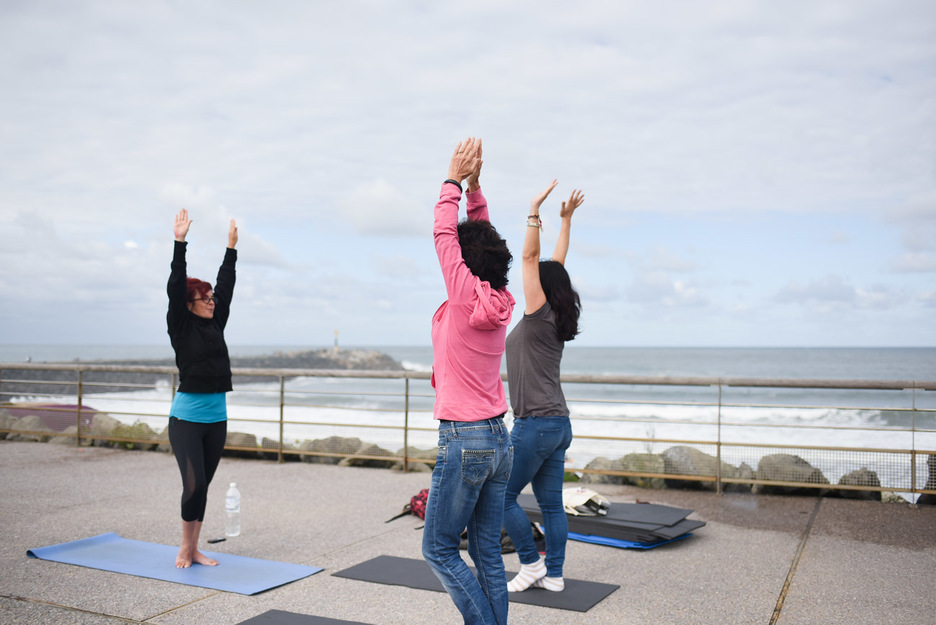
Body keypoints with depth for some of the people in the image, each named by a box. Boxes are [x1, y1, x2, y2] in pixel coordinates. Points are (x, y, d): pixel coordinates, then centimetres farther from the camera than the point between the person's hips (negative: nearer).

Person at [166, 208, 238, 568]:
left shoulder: (216, 324, 11)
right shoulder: (181, 327, -4)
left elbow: (226, 288, 14)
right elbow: (175, 288, -13)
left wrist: (231, 247, 15)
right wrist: (180, 243, -16)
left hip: (217, 417, 6)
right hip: (187, 417, -6)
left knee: (203, 486, 10)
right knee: (194, 484, -10)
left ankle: (194, 550, 20)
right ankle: (185, 549, 10)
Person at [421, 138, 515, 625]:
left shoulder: (466, 295, -13)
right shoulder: (499, 301, 5)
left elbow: (444, 235, -4)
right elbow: (480, 235, 16)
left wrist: (454, 181, 6)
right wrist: (474, 186, 14)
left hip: (462, 441, -8)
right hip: (499, 439, 8)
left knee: (439, 549, 5)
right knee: (487, 552, 13)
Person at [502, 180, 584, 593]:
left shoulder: (539, 314, -10)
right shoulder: (557, 320, 10)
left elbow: (531, 258, -16)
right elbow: (556, 266, 18)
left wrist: (534, 212, -16)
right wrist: (566, 219, 23)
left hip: (535, 425, -9)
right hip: (558, 424, 9)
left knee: (502, 496, 2)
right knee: (551, 503, 11)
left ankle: (531, 564, 9)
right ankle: (553, 574, 17)